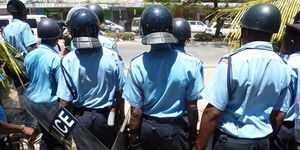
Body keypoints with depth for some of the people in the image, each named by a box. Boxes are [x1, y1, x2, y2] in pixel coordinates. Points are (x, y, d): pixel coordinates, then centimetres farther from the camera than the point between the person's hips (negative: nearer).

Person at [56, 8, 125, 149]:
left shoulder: (67, 60, -20)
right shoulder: (112, 56, -19)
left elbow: (65, 101, -15)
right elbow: (119, 92, -10)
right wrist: (121, 116, 6)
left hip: (81, 118, 0)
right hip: (106, 116, 1)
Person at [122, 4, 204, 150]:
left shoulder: (137, 65, -19)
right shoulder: (190, 63, -19)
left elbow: (136, 111, -13)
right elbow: (192, 107, -11)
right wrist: (193, 133, 6)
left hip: (147, 127, 1)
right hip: (176, 128, 0)